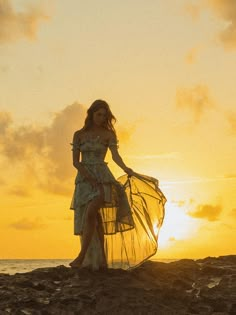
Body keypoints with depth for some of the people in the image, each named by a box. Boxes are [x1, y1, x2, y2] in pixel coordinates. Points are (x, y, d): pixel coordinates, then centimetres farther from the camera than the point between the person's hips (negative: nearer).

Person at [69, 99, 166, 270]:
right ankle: (102, 260, 3)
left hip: (102, 177, -2)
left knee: (91, 213, -21)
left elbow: (115, 155, -10)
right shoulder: (79, 135, 9)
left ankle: (81, 257, -19)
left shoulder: (109, 134, 5)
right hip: (84, 179, 3)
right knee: (95, 219, 0)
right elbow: (75, 161, 2)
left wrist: (127, 169, -29)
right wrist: (89, 177, -12)